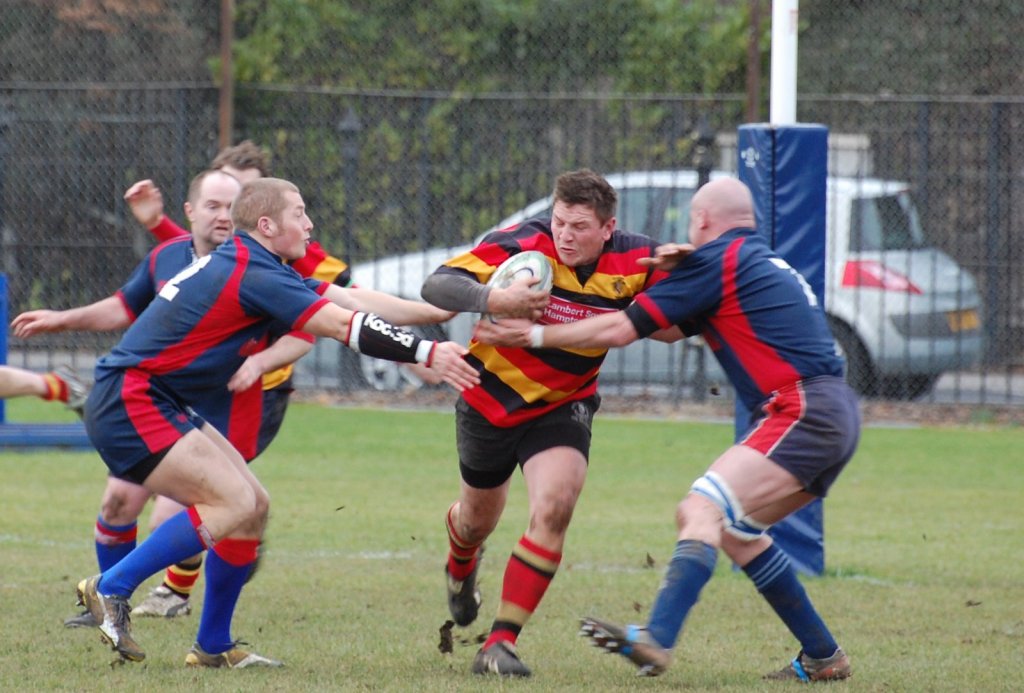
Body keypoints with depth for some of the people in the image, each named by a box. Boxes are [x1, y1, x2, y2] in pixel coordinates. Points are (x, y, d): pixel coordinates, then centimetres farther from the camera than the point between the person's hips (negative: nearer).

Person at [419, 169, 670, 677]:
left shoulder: (633, 261, -18)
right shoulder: (522, 247, -27)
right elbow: (437, 285, -33)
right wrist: (494, 299, -52)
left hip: (564, 406, 1)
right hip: (491, 400, -1)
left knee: (553, 511, -24)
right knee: (478, 519, 20)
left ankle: (501, 644, -16)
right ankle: (460, 568, 60)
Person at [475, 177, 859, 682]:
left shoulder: (718, 259, -4)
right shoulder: (762, 260, 25)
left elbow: (621, 330, -4)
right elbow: (677, 324, 27)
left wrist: (533, 335, 2)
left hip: (805, 411, -10)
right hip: (832, 416, 10)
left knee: (703, 509, -20)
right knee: (734, 529, 18)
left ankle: (655, 641, -38)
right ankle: (822, 657, 20)